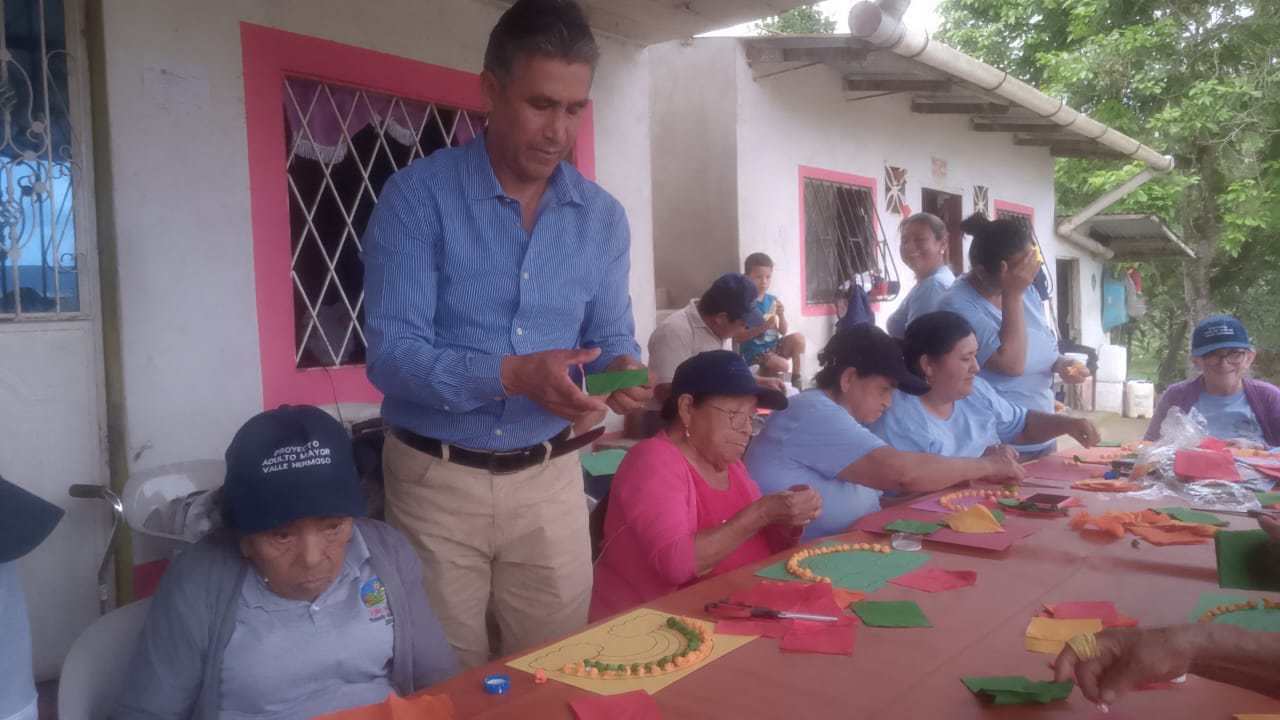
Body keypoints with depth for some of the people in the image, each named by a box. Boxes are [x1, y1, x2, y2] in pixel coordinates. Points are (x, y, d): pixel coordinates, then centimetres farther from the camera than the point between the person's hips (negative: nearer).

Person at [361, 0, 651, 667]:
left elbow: (611, 336, 7)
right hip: (437, 480, -3)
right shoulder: (418, 196, -11)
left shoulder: (603, 218, 3)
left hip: (551, 481, 3)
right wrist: (514, 375, -31)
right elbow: (391, 354, -17)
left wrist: (622, 371, -17)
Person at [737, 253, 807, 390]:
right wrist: (762, 327, -26)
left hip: (773, 346, 6)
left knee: (798, 338, -17)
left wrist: (781, 315, -13)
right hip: (754, 352, -6)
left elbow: (783, 332, 7)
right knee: (782, 365, -28)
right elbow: (737, 337, -16)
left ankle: (796, 377, -4)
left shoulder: (773, 300, 4)